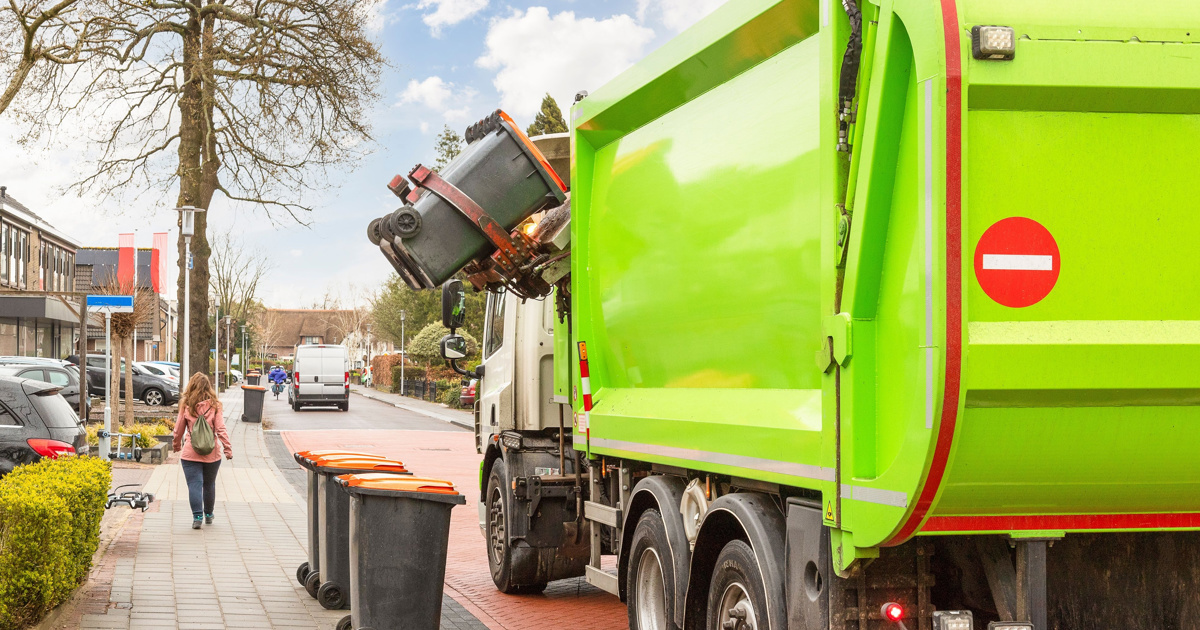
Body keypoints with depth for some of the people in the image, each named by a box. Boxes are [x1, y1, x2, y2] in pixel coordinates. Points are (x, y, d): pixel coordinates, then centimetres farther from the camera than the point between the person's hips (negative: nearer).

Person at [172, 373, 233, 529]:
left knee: (194, 484, -1)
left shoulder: (186, 406, -3)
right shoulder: (214, 405, -4)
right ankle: (208, 515, 30)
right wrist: (228, 449, -3)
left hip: (190, 452, -1)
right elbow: (221, 429, -7)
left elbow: (178, 429, 6)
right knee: (209, 484, 18)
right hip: (211, 452, 1)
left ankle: (197, 517, -11)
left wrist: (176, 445, 22)